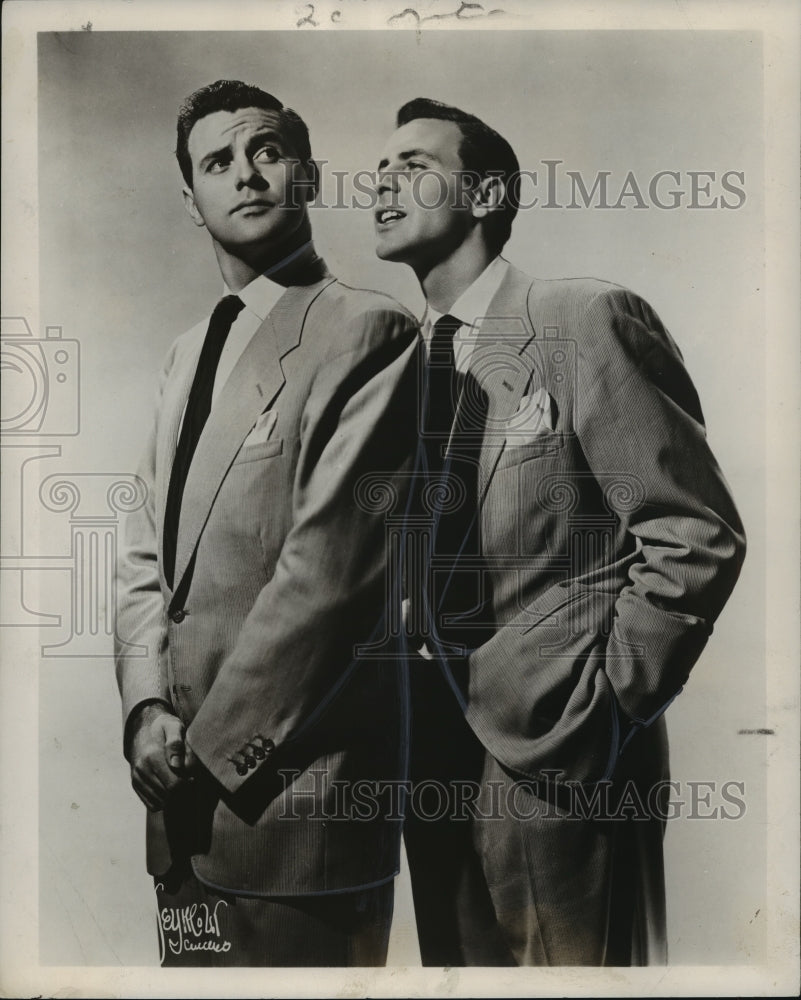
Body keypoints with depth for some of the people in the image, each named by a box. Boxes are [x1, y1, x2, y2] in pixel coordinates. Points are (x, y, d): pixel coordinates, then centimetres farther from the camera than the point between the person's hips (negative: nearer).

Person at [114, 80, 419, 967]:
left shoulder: (366, 333, -9)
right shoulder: (188, 354, 16)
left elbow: (331, 563, -17)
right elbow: (146, 547, 12)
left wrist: (214, 745, -12)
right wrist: (148, 710, -2)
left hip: (294, 786, -7)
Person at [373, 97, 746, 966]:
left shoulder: (585, 321, -12)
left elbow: (697, 536, -13)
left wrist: (604, 712, -12)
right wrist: (412, 709, 6)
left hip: (553, 747, -6)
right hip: (433, 742, 7)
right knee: (457, 962, 21)